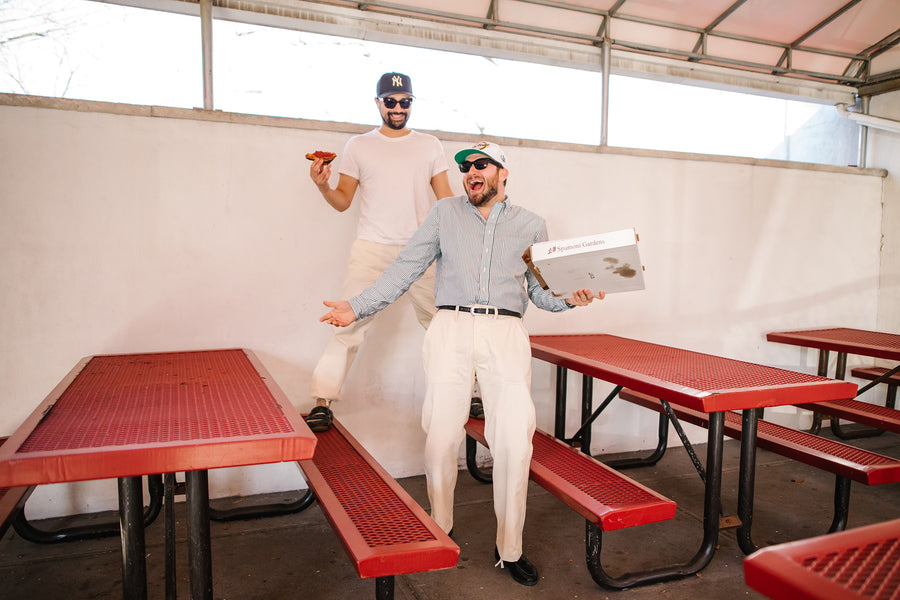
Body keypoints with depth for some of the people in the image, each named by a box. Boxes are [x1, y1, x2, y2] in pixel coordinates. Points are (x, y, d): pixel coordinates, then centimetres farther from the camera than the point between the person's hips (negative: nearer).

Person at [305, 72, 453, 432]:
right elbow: (343, 201, 8)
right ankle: (323, 403, -3)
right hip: (371, 250, -1)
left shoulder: (430, 145, 13)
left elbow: (445, 200, 12)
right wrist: (322, 186, -12)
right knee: (349, 323, -9)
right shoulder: (359, 146, 10)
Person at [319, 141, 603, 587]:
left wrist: (570, 298, -4)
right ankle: (438, 534, 22)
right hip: (451, 329, 0)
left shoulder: (531, 225, 17)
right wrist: (358, 306, 3)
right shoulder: (445, 213, 16)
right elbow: (406, 268, 11)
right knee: (441, 437, 0)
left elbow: (542, 291, 17)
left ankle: (510, 549, 13)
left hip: (506, 333, 0)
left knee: (514, 442, -5)